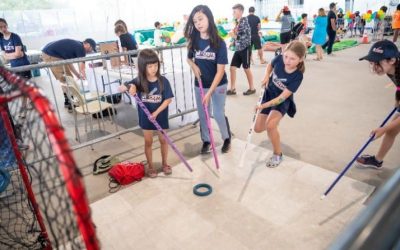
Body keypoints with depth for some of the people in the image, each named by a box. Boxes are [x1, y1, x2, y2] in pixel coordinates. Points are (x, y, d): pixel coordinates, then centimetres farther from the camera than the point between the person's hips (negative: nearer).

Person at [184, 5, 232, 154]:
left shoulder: (219, 43, -17)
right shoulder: (194, 41, -6)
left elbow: (220, 71, -18)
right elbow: (189, 58, 13)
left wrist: (209, 92, -23)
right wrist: (194, 66, -11)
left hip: (218, 85, -3)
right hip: (200, 85, 4)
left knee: (219, 114, 1)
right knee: (202, 115, 11)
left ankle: (227, 139, 28)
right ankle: (206, 141, 31)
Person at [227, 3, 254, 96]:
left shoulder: (244, 21, -12)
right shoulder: (237, 22, 11)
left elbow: (247, 36, -18)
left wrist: (235, 36, -11)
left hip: (245, 48, -7)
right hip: (238, 49, 7)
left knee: (246, 68, 2)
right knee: (232, 68, 4)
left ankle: (252, 88, 17)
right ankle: (232, 89, 13)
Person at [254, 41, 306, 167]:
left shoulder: (297, 76, -30)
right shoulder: (279, 59, -21)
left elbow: (282, 97, -28)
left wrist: (263, 106, -33)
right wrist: (266, 77, -14)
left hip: (282, 101, -4)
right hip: (269, 95, 5)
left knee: (270, 125, -29)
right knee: (258, 128, 6)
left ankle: (278, 155, -4)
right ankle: (273, 124, 45)